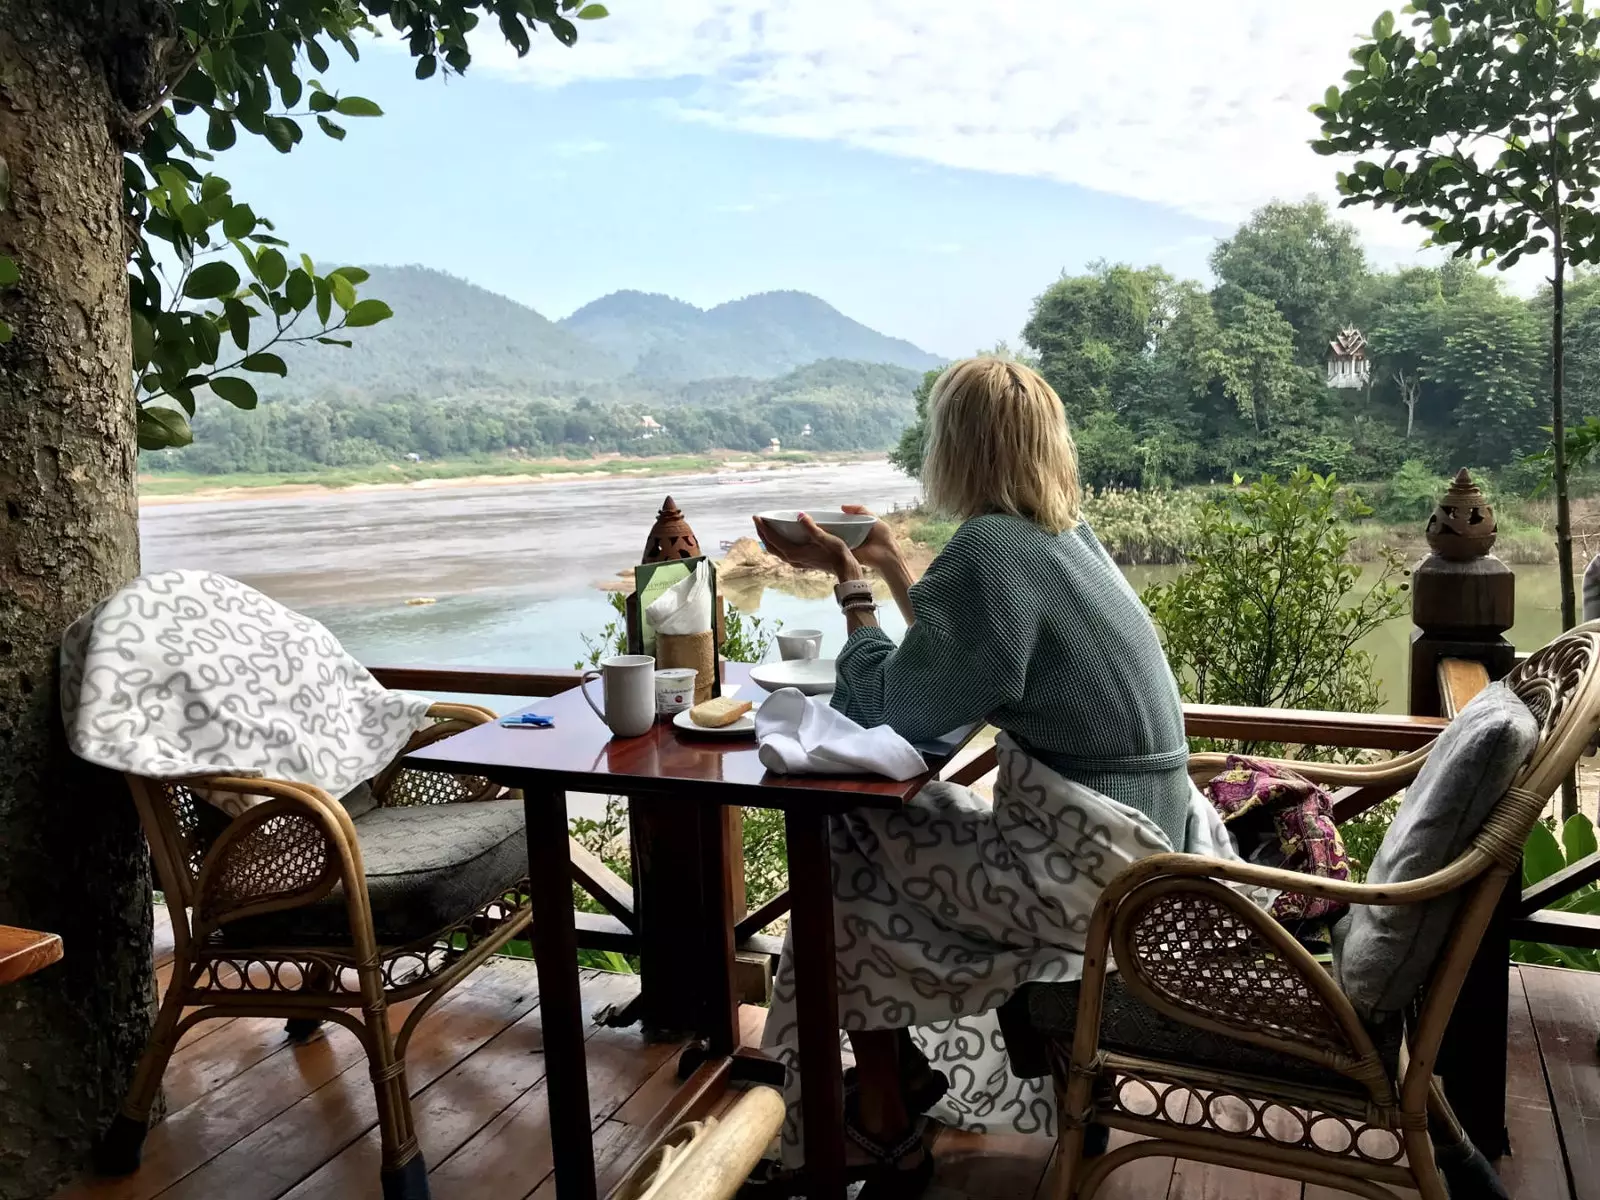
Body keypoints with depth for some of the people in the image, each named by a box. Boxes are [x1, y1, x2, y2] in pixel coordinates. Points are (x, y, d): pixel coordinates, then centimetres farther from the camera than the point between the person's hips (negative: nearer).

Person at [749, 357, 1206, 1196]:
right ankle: (911, 1067, 29)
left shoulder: (989, 550, -19)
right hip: (1144, 843, 9)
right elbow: (953, 662, 17)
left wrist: (851, 584, -2)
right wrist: (888, 561, 20)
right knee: (902, 818, 20)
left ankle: (883, 1125, 18)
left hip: (1087, 865, -9)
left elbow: (898, 707, -15)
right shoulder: (1066, 535, 9)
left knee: (847, 856, 3)